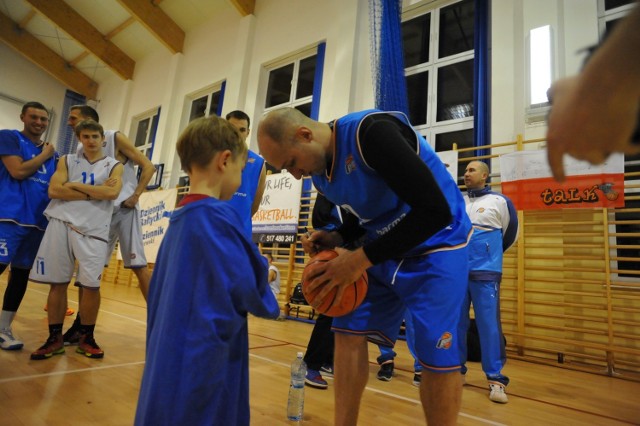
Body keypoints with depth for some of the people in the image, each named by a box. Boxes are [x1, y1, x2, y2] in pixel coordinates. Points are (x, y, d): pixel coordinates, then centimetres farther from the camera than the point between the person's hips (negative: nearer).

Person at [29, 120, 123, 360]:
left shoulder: (114, 166, 9)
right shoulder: (67, 160, 13)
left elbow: (112, 193, -11)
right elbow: (54, 190, -3)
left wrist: (76, 186, -5)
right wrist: (94, 192, -8)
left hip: (93, 229, -1)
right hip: (61, 223, 2)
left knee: (91, 285, -3)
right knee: (57, 283, 5)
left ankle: (86, 338, 14)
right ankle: (55, 339, 18)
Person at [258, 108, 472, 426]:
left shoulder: (371, 131, -26)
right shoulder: (319, 173, 0)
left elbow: (435, 210, -30)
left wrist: (361, 258, -28)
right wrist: (337, 238, -5)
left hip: (434, 249, -7)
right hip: (383, 252, 7)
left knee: (437, 357, -5)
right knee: (349, 332, 3)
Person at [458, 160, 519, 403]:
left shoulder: (500, 201, 1)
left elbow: (511, 234, 13)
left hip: (486, 272, -3)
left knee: (489, 324, -3)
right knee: (456, 323, 8)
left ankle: (496, 379, 8)